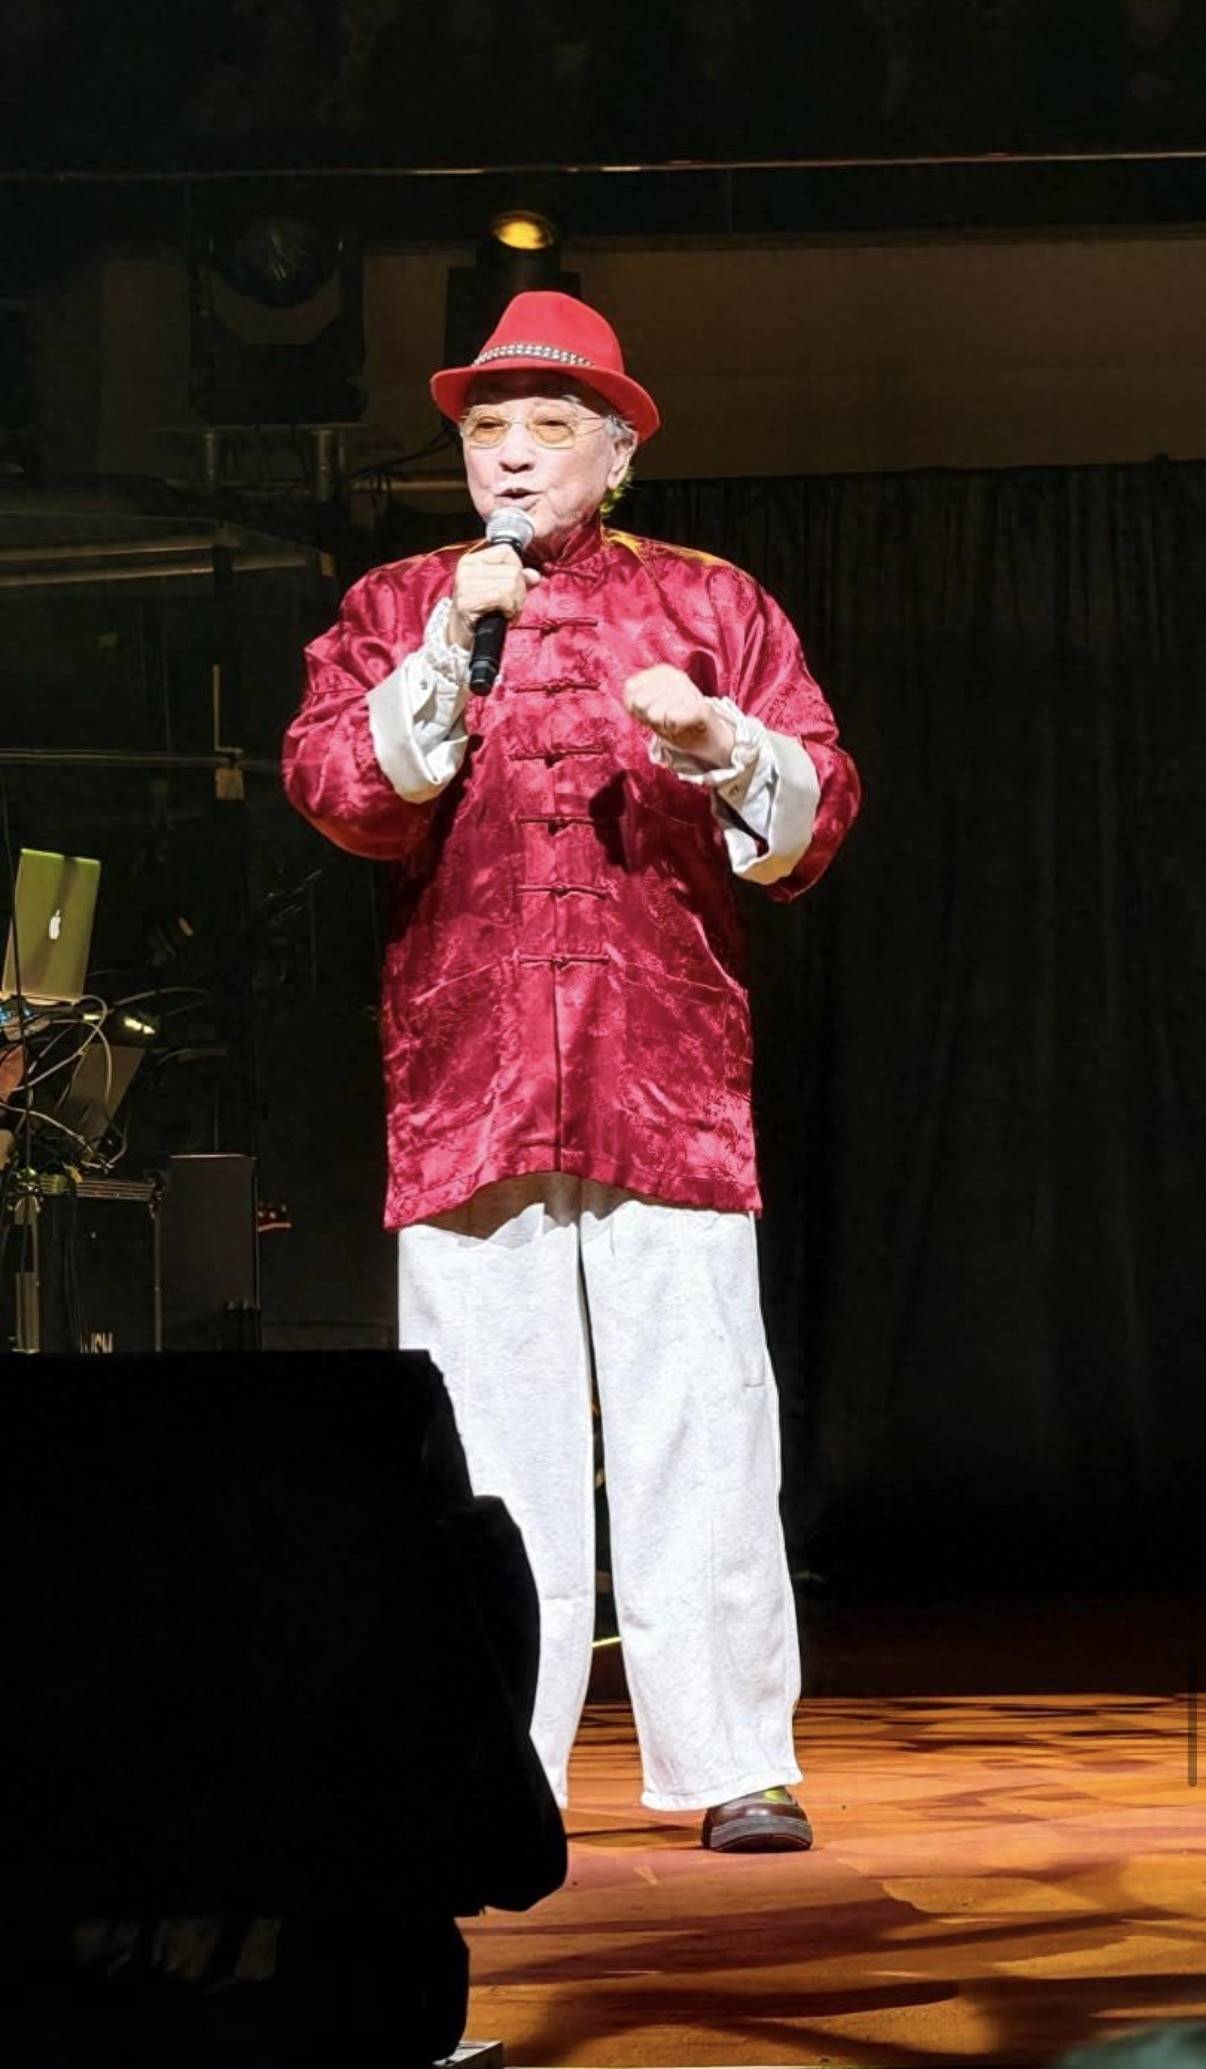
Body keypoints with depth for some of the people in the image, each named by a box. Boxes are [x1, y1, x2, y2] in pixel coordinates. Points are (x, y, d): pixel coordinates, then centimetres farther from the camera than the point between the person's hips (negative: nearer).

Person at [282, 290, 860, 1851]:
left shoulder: (709, 605, 15)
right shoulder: (394, 612, 15)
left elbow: (814, 821, 9)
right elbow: (341, 794, -1)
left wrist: (714, 740, -10)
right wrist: (450, 652, -12)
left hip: (670, 1074, 0)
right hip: (463, 1076, 0)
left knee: (697, 1427, -5)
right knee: (489, 1436, -2)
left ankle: (735, 1766, 0)